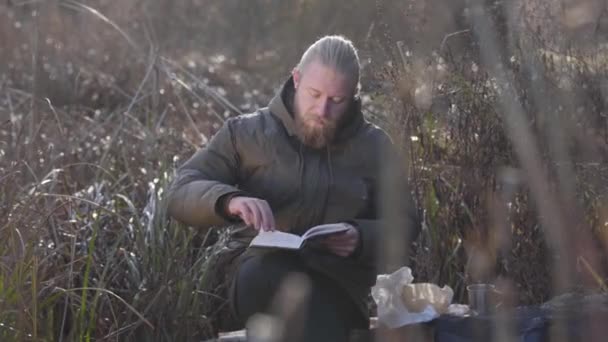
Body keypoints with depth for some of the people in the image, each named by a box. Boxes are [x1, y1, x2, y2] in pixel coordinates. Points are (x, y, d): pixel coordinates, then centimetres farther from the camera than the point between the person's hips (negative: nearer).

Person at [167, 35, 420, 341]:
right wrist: (230, 201, -20)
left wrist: (361, 238, -7)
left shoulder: (374, 147, 13)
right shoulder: (247, 133, 9)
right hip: (267, 278, 0)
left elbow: (404, 224, 16)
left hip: (338, 281, 0)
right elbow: (180, 193, 3)